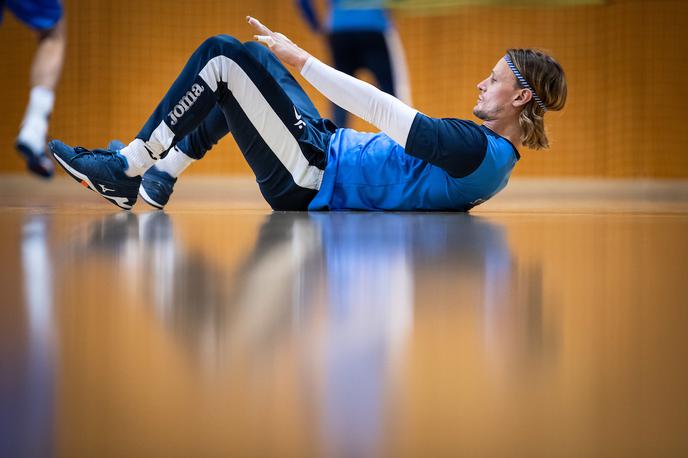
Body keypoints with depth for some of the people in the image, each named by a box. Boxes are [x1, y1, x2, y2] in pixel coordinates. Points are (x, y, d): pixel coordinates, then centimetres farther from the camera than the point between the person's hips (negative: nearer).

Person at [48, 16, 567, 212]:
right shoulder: (490, 155, 10)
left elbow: (383, 110, -22)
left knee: (222, 56, -12)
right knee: (248, 56, 20)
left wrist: (300, 59, -17)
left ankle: (127, 169, -3)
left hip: (311, 183, -10)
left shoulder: (480, 150, -20)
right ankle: (156, 177, 16)